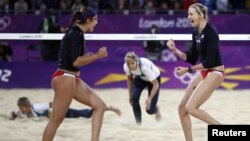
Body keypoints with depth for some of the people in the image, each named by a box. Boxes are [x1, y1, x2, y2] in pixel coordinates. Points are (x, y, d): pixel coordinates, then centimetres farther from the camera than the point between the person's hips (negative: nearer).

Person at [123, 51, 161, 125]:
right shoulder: (126, 67, -27)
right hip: (140, 78, 4)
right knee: (134, 98, -23)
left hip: (154, 78, -4)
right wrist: (130, 95, -4)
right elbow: (129, 78, -3)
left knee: (150, 109, -8)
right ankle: (138, 122, -4)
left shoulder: (144, 67, -42)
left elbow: (156, 84, -35)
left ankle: (156, 110, 31)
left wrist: (149, 99, -43)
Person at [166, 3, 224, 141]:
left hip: (214, 73, -9)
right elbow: (192, 58, 13)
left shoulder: (210, 32, -19)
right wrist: (175, 50, 0)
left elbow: (209, 61, -22)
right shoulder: (196, 32, 7)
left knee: (191, 107, -18)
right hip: (204, 73, 9)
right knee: (182, 108, 6)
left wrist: (188, 70, -15)